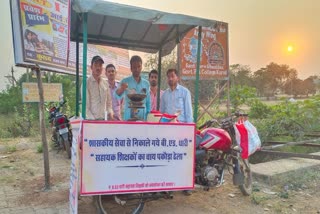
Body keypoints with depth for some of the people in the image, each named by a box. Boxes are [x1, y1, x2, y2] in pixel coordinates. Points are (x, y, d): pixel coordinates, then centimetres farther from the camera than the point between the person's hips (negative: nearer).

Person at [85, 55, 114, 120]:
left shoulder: (105, 84, 9)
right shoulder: (87, 83, -6)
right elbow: (85, 105, -10)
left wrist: (110, 114, -1)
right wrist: (93, 119, -17)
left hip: (103, 119, 5)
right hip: (90, 120, -5)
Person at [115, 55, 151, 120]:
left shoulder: (146, 83, 8)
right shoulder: (125, 81, 0)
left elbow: (148, 102, 13)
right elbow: (117, 96, -15)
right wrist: (121, 89, -35)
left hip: (143, 118, 3)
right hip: (129, 117, -3)